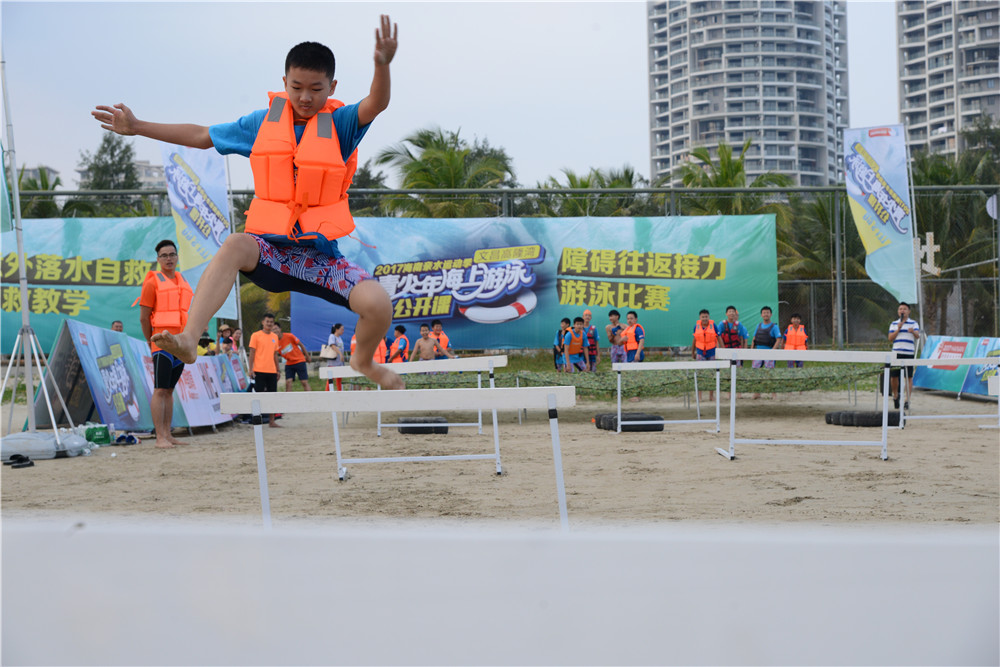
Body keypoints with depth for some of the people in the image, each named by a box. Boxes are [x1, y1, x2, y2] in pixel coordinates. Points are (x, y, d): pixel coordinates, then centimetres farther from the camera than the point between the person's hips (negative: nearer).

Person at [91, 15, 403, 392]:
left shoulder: (340, 123, -1)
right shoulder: (264, 122, 8)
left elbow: (376, 104, -23)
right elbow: (202, 136, 18)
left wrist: (382, 64, -45)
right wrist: (137, 127, 16)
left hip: (321, 254, -1)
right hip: (271, 249, 1)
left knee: (378, 304, -22)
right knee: (236, 245, -35)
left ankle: (364, 361, 14)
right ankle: (188, 339, -46)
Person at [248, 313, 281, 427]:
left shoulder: (275, 337, 13)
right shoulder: (256, 335, -2)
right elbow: (252, 353, -3)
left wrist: (277, 370, 16)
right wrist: (251, 369, -10)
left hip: (272, 371, 5)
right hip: (259, 371, -5)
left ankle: (271, 420, 11)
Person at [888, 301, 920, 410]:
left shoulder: (913, 323, 7)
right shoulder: (894, 324, 13)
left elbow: (917, 335, -9)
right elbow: (890, 338, 5)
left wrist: (913, 332, -33)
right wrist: (898, 329, -8)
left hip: (909, 353, -2)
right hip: (896, 353, 2)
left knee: (909, 377, -2)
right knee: (893, 376, 0)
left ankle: (907, 400, 2)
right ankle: (895, 395, 24)